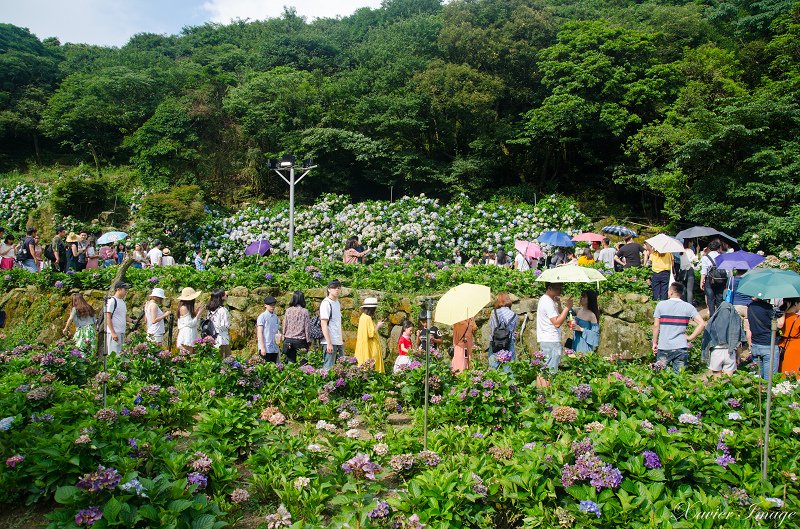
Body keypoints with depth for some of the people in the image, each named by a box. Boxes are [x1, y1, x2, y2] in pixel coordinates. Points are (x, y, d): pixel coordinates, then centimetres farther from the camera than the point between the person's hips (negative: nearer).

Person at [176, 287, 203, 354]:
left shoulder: (188, 308, 15)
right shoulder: (183, 308, -13)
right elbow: (190, 323, -16)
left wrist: (196, 311, 14)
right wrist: (199, 313, -10)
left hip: (191, 337, 9)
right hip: (186, 338, -9)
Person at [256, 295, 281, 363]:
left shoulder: (275, 317, 11)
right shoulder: (262, 316, -5)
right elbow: (260, 333, -8)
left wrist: (279, 335, -2)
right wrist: (262, 348, -12)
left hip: (275, 348, 6)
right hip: (266, 348, -6)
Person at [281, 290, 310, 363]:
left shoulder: (288, 311, -1)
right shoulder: (305, 311, -8)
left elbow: (284, 326, 5)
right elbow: (307, 327, -6)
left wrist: (284, 337, 16)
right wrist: (308, 340, 3)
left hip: (289, 340, 3)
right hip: (301, 341, -3)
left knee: (290, 363, 9)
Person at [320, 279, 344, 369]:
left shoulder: (337, 302, 15)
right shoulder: (326, 303, -11)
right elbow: (324, 324, -15)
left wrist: (342, 340, 16)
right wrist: (329, 343, -20)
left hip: (339, 342, 9)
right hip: (330, 342, -9)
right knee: (329, 368, -6)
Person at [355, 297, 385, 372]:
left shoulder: (363, 317, 11)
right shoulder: (368, 318, -19)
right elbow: (371, 334, -21)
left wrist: (377, 325, 14)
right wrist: (378, 326, -7)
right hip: (370, 349, -10)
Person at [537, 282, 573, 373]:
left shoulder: (544, 299, 16)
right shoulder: (548, 302, -16)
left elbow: (558, 315, 18)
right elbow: (557, 323, -21)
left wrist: (558, 304, 2)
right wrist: (567, 307, -18)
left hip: (546, 340, 10)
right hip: (550, 342, -10)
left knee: (546, 369, 12)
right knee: (552, 371, -8)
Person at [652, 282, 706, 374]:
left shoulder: (661, 305, -1)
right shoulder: (688, 307, 1)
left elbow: (656, 326, -2)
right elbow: (702, 324, -8)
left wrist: (654, 343, 6)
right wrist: (690, 338, -1)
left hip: (663, 347, -1)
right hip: (681, 348, 1)